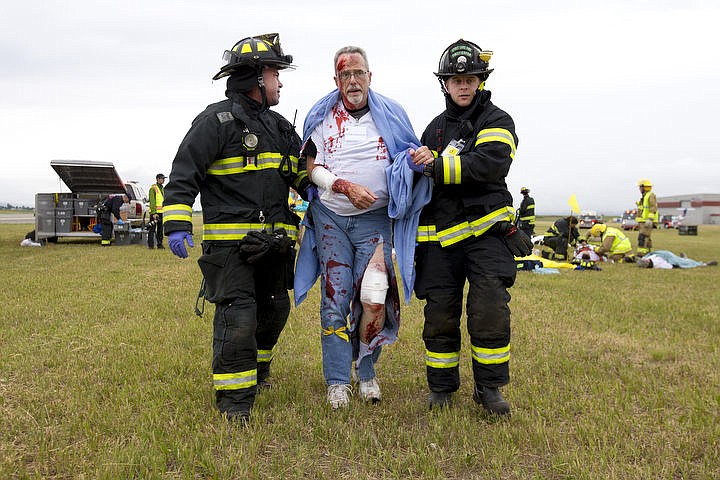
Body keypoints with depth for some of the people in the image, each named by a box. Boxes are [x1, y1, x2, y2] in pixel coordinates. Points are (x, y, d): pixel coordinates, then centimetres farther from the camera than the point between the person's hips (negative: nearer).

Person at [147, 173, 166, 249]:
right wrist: (154, 213, -20)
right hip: (154, 212, -8)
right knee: (152, 229, -5)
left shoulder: (162, 189, 17)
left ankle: (160, 244, 15)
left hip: (162, 212, 8)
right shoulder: (153, 188, -7)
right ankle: (150, 245, -2)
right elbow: (152, 202, -14)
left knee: (160, 229, 10)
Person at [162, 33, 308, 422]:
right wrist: (176, 224, -19)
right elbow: (183, 175, -10)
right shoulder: (216, 120, -6)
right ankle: (234, 402, 3)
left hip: (274, 243, 8)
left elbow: (306, 174, 22)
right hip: (230, 242, -7)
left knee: (274, 311, 17)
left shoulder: (280, 127, 17)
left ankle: (257, 369, 42)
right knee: (238, 317, -10)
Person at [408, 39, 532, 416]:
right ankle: (441, 387, 19)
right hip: (440, 237, 4)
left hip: (486, 231, -4)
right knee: (440, 314, 5)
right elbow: (424, 180, 28)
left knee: (490, 310, -11)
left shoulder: (497, 121, 3)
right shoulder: (435, 128, 20)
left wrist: (438, 165, -24)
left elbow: (490, 164, -18)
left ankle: (489, 387, 6)